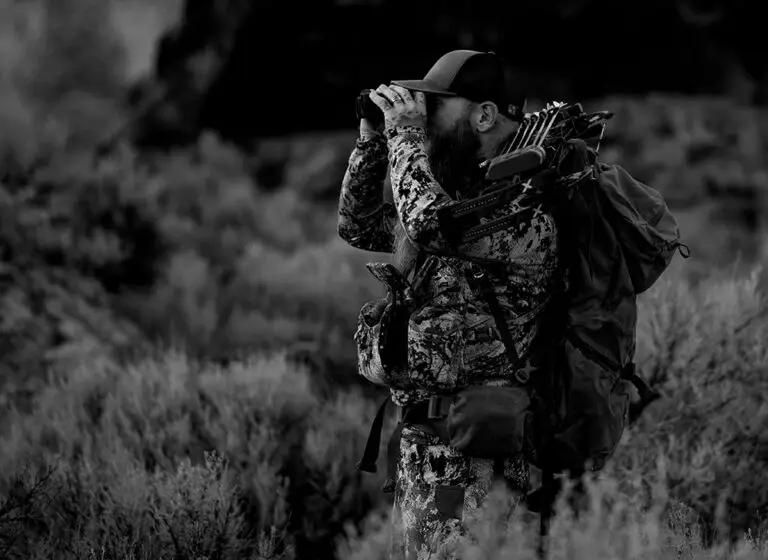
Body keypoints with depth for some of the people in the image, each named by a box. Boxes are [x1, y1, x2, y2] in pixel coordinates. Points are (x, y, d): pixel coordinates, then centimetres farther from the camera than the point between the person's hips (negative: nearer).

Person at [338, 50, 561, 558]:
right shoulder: (463, 194, 13)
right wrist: (374, 138, 10)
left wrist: (407, 133, -18)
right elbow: (359, 226, 23)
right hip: (421, 440, 9)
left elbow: (428, 224, -31)